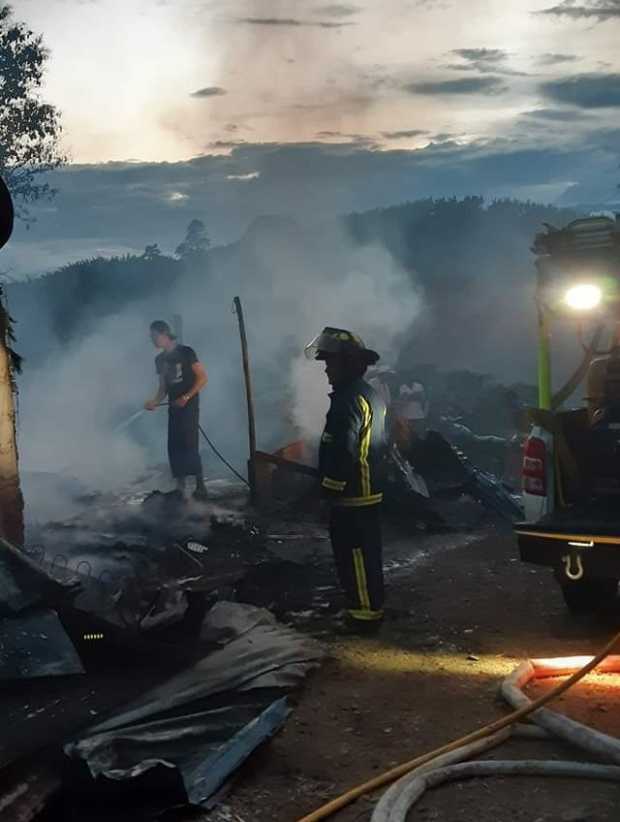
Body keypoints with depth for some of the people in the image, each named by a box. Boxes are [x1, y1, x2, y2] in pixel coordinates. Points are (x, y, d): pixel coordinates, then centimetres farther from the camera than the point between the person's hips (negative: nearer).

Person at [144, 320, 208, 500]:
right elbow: (163, 387, 16)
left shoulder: (186, 352, -6)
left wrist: (186, 397, -18)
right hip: (173, 408, 6)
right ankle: (180, 488, 6)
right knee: (174, 448, 1)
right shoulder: (160, 360, 13)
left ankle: (200, 486, -6)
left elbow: (203, 377, -8)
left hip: (189, 406, -6)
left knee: (189, 446, -13)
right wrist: (155, 402, -3)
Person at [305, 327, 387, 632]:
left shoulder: (349, 399, -20)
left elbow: (343, 450, -25)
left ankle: (364, 611, 3)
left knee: (353, 554, -3)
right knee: (367, 552, 17)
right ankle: (370, 606, 26)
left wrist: (329, 487, -16)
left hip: (351, 494, -10)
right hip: (370, 491, 10)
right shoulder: (370, 394, 14)